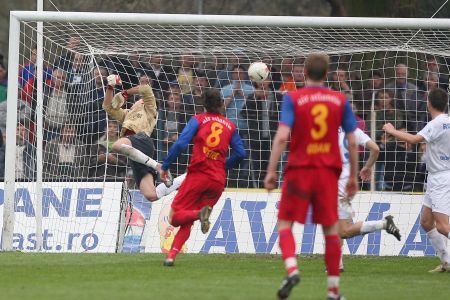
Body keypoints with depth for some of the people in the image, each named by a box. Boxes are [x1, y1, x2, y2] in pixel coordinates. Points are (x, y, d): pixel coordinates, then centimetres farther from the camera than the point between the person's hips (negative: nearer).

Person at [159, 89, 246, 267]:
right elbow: (240, 153, 8)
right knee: (186, 222, 10)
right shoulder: (230, 126, 13)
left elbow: (180, 144, -10)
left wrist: (165, 166, -3)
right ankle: (172, 255, -6)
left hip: (198, 174, -4)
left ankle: (200, 213, -30)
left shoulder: (198, 120, 3)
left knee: (175, 217, -2)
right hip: (218, 179, 4)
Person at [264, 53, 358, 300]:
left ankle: (291, 269, -19)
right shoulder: (340, 100, 4)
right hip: (328, 171, 2)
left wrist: (271, 171, -9)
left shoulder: (292, 98, -3)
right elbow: (352, 142, 4)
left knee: (285, 223, 7)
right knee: (331, 228, 10)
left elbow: (282, 136, -13)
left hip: (299, 168, -2)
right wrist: (353, 176, 12)